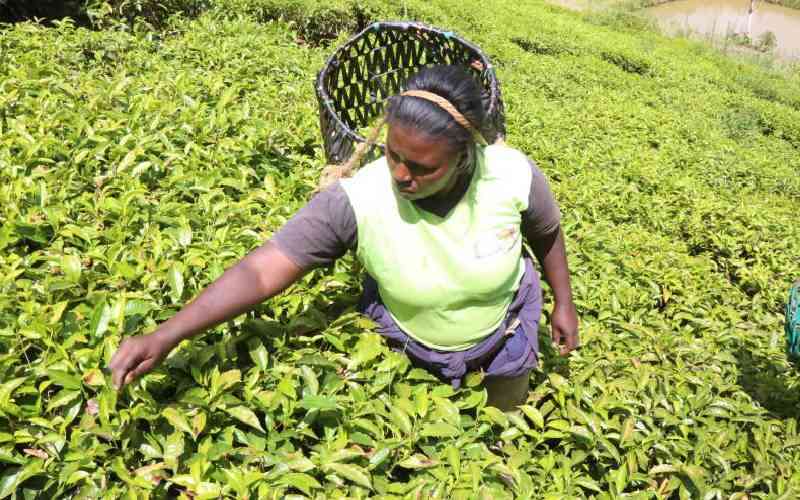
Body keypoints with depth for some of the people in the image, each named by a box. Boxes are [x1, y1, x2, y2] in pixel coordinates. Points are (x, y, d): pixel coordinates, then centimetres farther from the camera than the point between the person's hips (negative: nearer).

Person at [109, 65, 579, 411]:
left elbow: (547, 232, -8)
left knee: (507, 417, 29)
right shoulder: (356, 200, -37)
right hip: (411, 346, -1)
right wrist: (165, 337, -44)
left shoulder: (514, 174, -31)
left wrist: (564, 303, 2)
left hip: (504, 333, 1)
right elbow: (263, 269, -38)